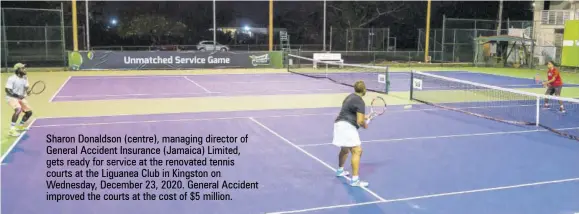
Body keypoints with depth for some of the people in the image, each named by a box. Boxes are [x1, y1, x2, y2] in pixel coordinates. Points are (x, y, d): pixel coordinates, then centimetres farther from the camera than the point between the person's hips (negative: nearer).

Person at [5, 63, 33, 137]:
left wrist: (26, 90, -23)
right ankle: (12, 130, -31)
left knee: (29, 112, 9)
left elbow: (26, 87, 1)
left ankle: (20, 126, 33)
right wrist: (17, 95, -31)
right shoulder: (12, 78, -20)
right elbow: (7, 90, -22)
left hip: (21, 97, 8)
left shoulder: (25, 78, 2)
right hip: (12, 97, -8)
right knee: (18, 109, -33)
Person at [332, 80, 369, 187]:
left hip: (340, 123, 10)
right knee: (357, 151, -13)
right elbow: (360, 121, -18)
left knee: (345, 149, 30)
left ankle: (340, 170, 51)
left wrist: (363, 117, 23)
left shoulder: (350, 96, 14)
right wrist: (365, 125, 3)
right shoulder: (360, 102, -15)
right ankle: (355, 180, -18)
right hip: (347, 126, -10)